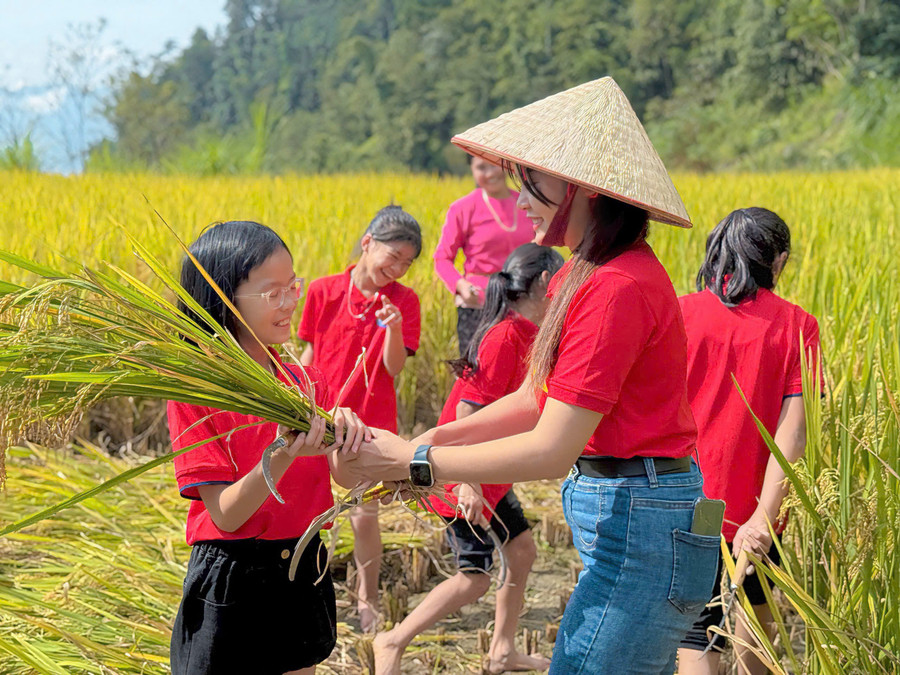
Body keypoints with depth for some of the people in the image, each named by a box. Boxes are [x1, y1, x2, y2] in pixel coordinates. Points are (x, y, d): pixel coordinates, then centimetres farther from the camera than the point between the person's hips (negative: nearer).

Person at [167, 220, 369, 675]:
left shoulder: (303, 383, 3)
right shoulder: (196, 393, -14)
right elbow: (226, 514, -17)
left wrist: (343, 429, -23)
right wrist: (283, 457, -32)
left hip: (302, 576, 5)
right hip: (230, 586, -5)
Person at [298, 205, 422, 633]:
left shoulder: (403, 301, -4)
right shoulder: (324, 292, -1)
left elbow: (393, 368, -10)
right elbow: (309, 356, 7)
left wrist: (393, 328, -27)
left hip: (371, 424, -1)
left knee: (364, 517, 1)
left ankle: (367, 597, 22)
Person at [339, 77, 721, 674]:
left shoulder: (617, 289, -21)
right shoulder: (586, 276, 11)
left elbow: (551, 450, -22)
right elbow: (536, 398, 15)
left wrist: (411, 462, -15)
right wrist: (440, 437, 0)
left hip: (639, 529, -10)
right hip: (626, 516, 10)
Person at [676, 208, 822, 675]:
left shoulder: (681, 313, -3)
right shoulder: (795, 325, -2)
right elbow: (792, 429, -12)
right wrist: (764, 517, -16)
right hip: (750, 508, 1)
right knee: (755, 618, 27)